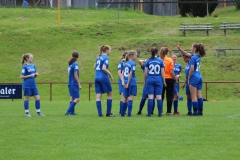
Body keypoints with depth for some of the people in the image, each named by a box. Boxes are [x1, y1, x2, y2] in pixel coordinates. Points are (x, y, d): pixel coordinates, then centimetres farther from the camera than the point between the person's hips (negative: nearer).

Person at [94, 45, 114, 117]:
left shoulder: (98, 57, 13)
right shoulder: (106, 58, -10)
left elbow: (94, 67, 17)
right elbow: (104, 68, -19)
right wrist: (110, 74, -7)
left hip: (97, 78, 7)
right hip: (104, 78, -7)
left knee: (98, 96, 1)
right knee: (110, 94, 6)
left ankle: (100, 113, -4)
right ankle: (108, 112, 3)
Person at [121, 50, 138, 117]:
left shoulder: (126, 63, 12)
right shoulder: (133, 63, -9)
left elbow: (123, 73, 8)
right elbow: (130, 74, -14)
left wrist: (123, 81, 1)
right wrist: (128, 83, -13)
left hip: (126, 82, 6)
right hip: (132, 82, -6)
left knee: (125, 98, 14)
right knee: (130, 97, -6)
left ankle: (122, 113, 20)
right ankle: (129, 113, -12)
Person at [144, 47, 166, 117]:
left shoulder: (148, 61, 0)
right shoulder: (160, 61, 0)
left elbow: (145, 72, 1)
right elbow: (162, 73, 2)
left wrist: (145, 81, 13)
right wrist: (164, 81, 10)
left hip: (150, 80, 0)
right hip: (158, 80, 0)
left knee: (150, 97, -2)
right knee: (159, 97, 3)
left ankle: (149, 113, -5)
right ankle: (160, 113, 2)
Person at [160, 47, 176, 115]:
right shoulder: (170, 60, -8)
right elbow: (171, 72, -11)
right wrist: (175, 79, 1)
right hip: (169, 79, -3)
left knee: (161, 96, 11)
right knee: (169, 96, 2)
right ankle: (168, 111, -1)